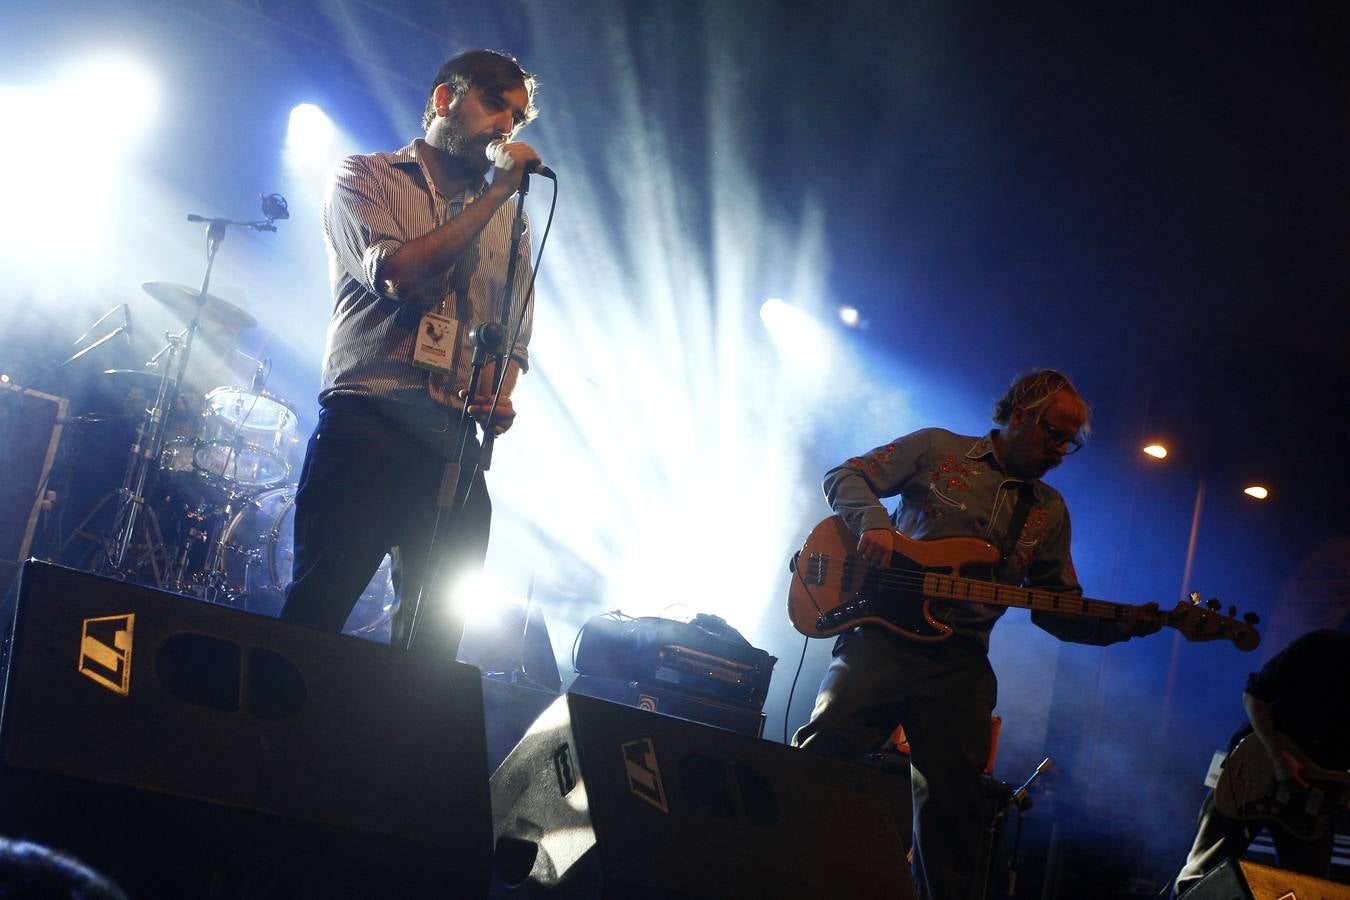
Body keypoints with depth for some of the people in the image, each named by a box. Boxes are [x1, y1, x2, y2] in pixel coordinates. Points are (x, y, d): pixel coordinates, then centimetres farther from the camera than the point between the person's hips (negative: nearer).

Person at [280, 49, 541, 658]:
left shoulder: (507, 220, 22)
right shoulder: (366, 177, 8)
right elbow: (397, 274, -11)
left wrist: (500, 398, 0)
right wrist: (498, 191, -7)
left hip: (457, 448, 4)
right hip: (365, 429, -4)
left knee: (436, 635, 1)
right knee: (315, 614, -10)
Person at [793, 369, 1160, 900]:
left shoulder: (1050, 511, 16)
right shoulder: (937, 449, 6)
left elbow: (1058, 611, 16)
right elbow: (845, 477, 4)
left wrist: (1118, 625, -2)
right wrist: (873, 520, -16)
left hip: (960, 666, 3)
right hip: (883, 634, -3)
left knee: (952, 807, 2)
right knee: (819, 755, -11)